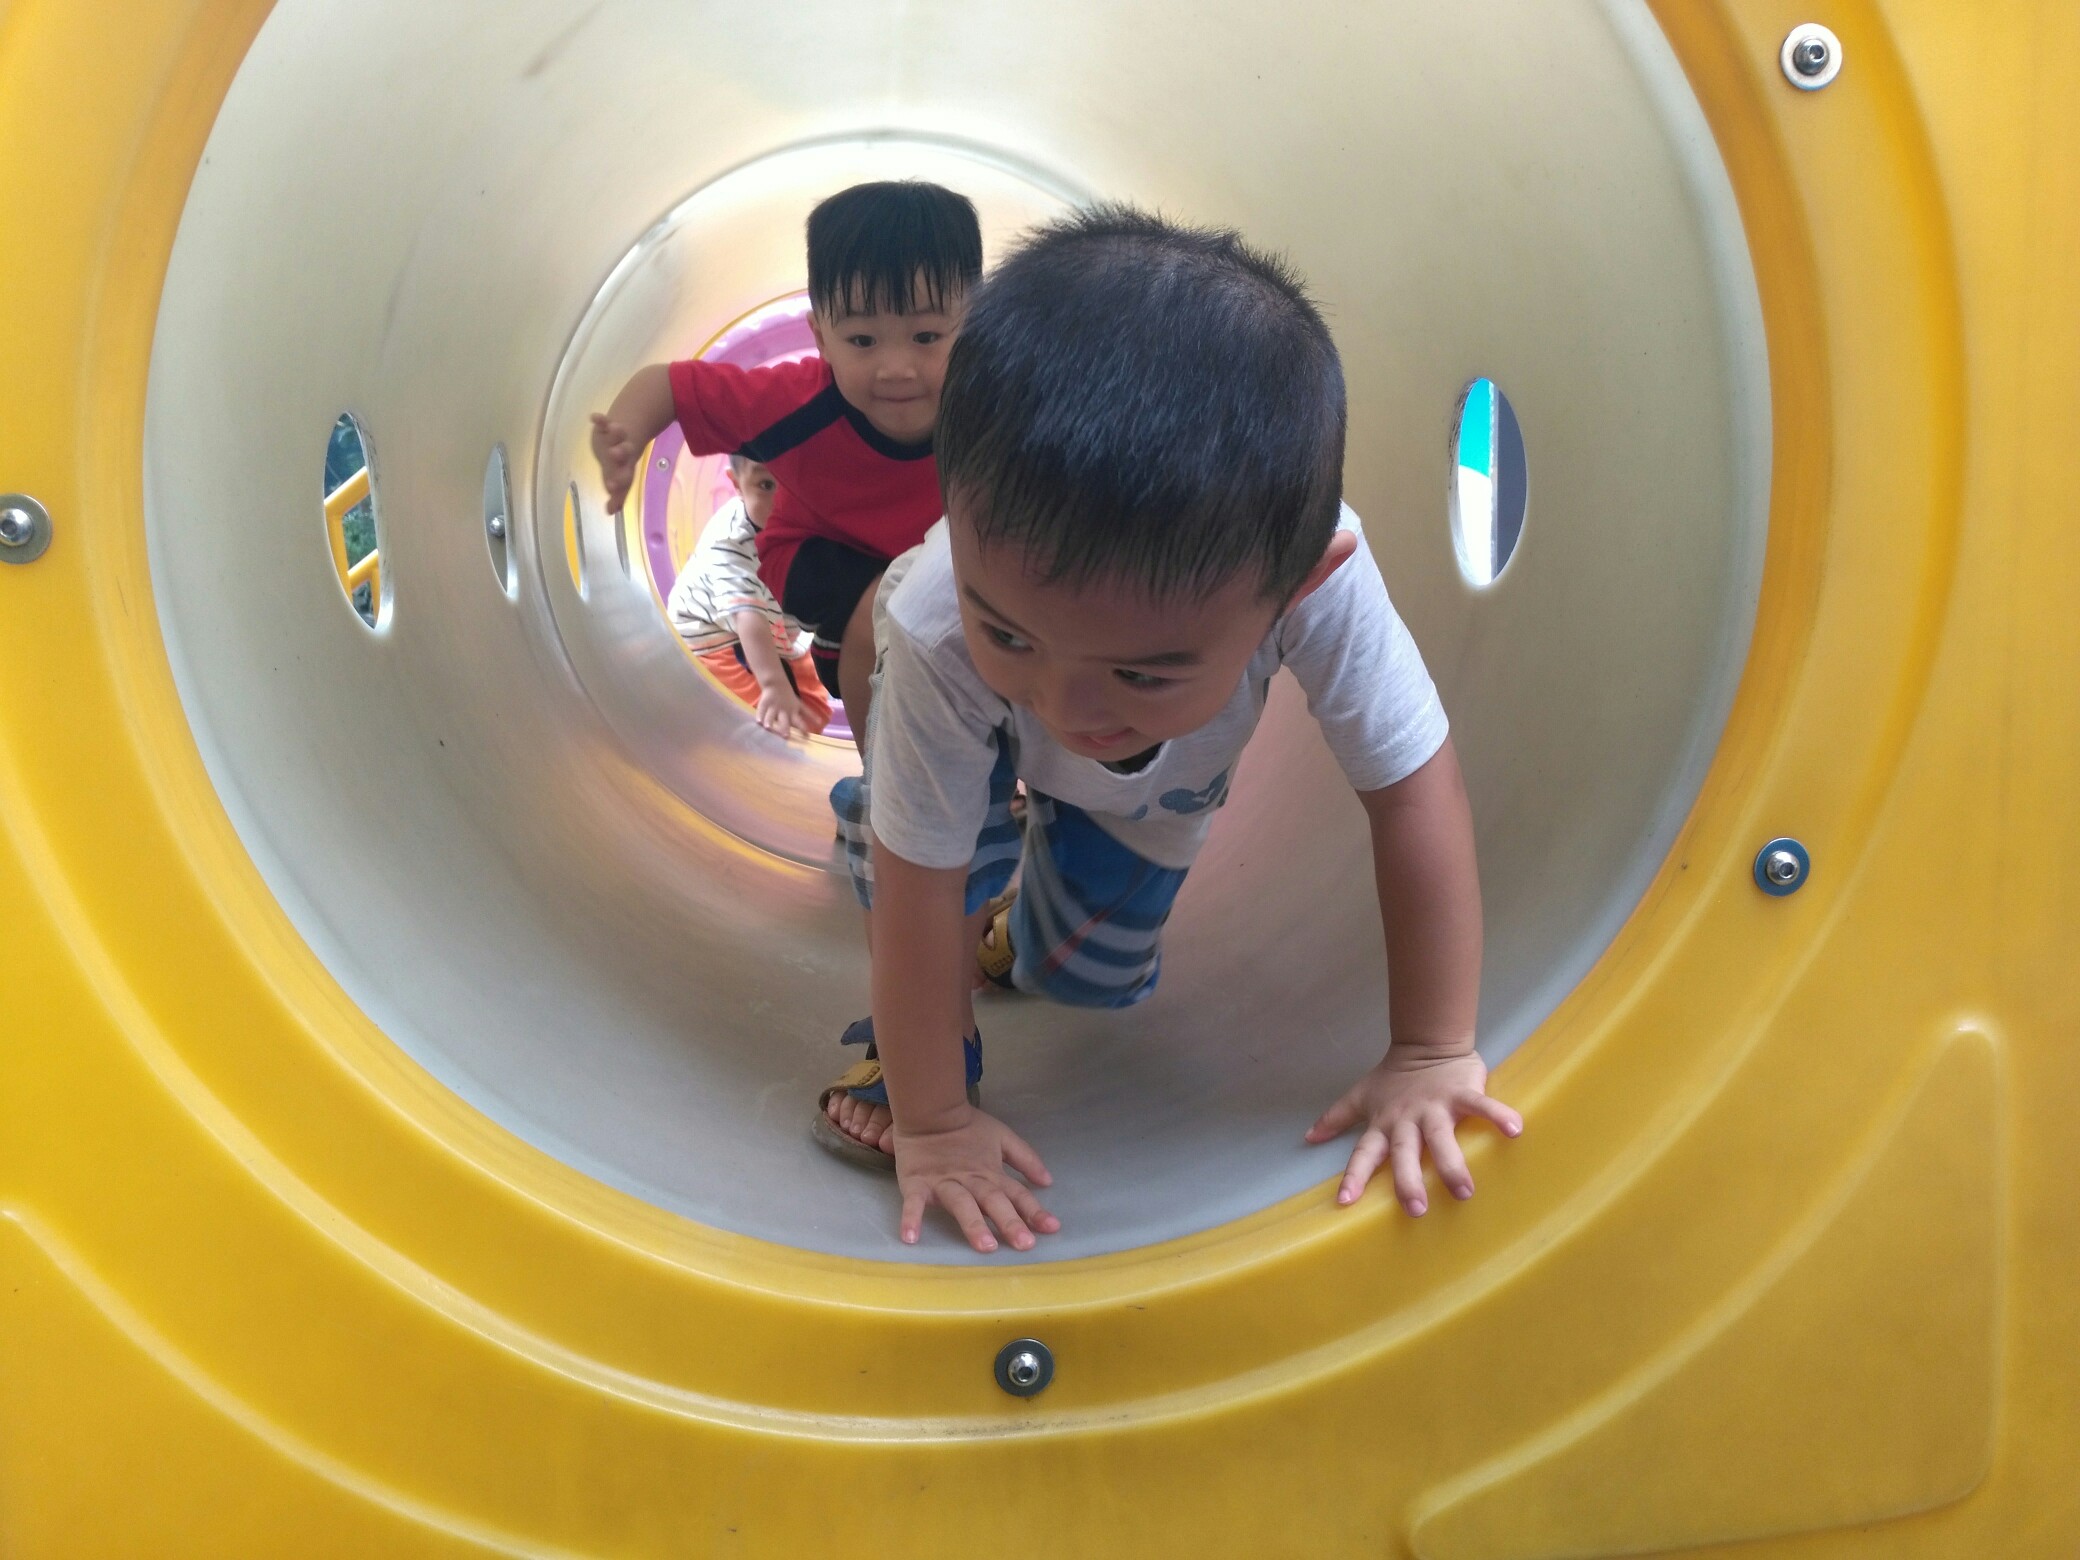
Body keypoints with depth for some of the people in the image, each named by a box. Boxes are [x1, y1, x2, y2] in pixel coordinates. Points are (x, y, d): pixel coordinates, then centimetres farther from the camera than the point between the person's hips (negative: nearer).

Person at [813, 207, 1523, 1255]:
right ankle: (922, 1033, -3)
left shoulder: (1320, 579, -47)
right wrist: (932, 1121, -28)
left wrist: (1432, 1057, -28)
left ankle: (1030, 929, 38)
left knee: (1087, 974, 3)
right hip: (977, 732, -1)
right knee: (934, 841, -30)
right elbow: (919, 883, -36)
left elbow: (1413, 792, -34)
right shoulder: (939, 630, -47)